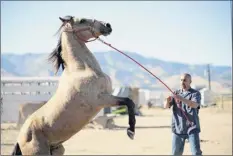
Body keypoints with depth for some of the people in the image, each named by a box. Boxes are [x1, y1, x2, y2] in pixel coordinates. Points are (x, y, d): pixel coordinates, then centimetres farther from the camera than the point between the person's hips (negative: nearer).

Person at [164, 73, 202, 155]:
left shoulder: (195, 93, -1)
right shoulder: (176, 93, 10)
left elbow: (195, 105, -22)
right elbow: (166, 106, -1)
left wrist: (182, 99, -37)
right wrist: (167, 101, -26)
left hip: (192, 128, -3)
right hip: (178, 128, 3)